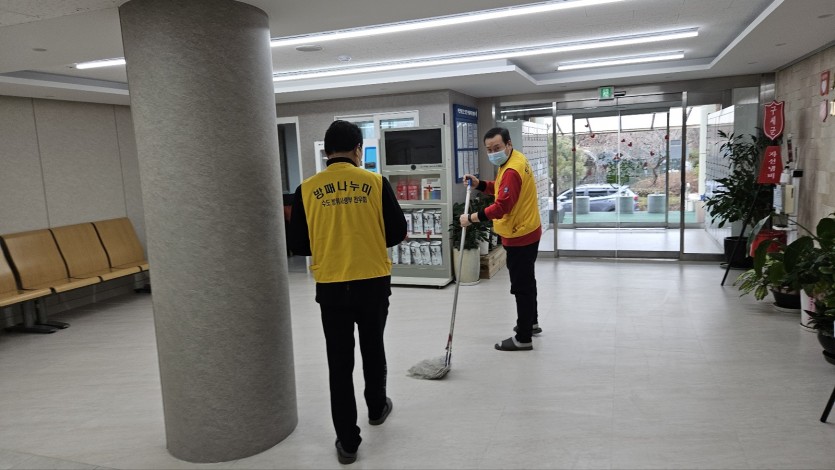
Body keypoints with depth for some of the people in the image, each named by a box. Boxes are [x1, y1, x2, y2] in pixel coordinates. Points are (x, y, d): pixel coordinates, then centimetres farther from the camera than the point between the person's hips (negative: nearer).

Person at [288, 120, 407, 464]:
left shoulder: (307, 189, -4)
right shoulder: (376, 183, -6)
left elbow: (298, 245, 1)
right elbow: (397, 232, -1)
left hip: (330, 287, 0)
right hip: (373, 284, 1)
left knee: (339, 362, 8)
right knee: (373, 349, 22)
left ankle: (347, 441, 14)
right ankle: (377, 408, 42)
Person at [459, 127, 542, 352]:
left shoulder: (512, 170, -26)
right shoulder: (515, 160, 8)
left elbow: (502, 206, -32)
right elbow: (502, 189, 15)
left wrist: (472, 218, -25)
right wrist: (479, 184, 1)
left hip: (520, 236, -11)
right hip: (525, 232, 11)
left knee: (522, 286, -3)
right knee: (526, 282, 24)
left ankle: (523, 338, 6)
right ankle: (531, 323, 40)